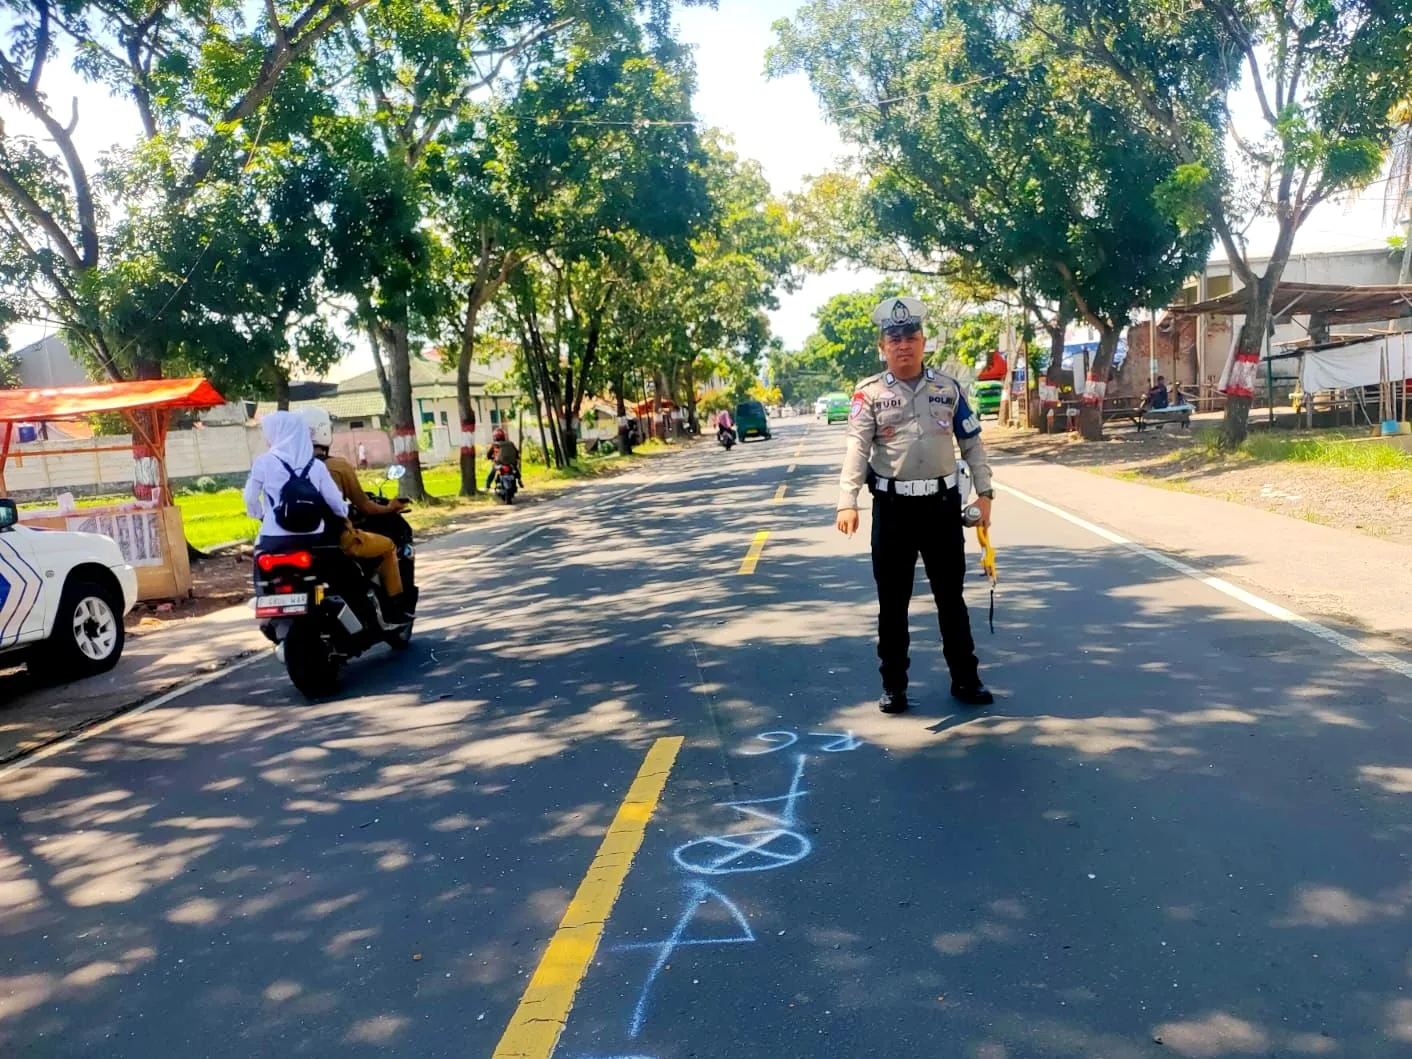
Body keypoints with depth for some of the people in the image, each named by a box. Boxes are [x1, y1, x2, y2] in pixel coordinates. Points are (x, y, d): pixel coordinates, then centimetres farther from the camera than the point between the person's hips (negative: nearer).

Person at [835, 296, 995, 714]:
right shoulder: (870, 393, -2)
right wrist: (847, 502, -25)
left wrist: (984, 492, 2)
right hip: (893, 507, -1)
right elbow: (857, 447, -13)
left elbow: (972, 444, 10)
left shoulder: (948, 387, 5)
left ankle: (965, 679, 23)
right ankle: (893, 685, 18)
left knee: (951, 596, 11)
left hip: (942, 503, 2)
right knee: (893, 601, 6)